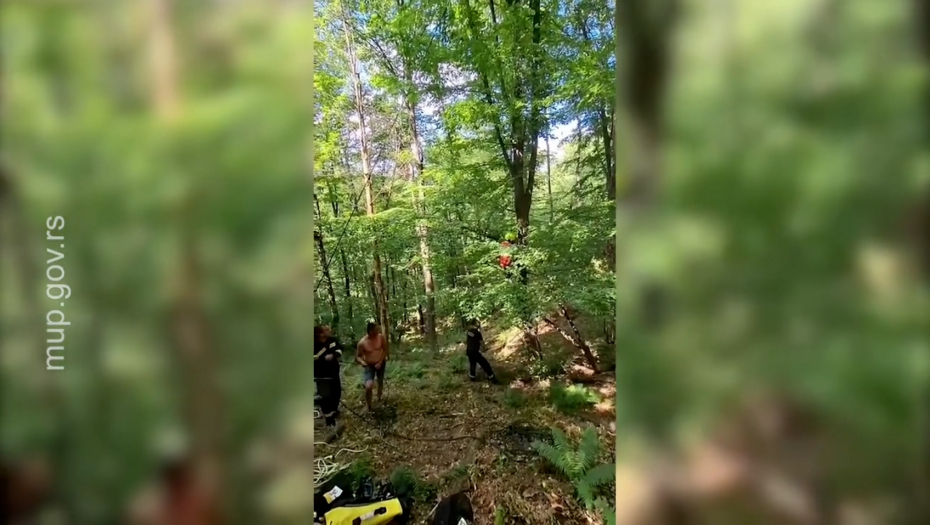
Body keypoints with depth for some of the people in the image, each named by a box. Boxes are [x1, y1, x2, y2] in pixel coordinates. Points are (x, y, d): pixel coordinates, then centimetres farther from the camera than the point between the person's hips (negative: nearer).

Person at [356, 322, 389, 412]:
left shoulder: (381, 337, -20)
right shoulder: (362, 343, -24)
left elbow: (386, 350, -10)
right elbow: (357, 356, -12)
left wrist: (380, 362, -16)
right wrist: (362, 361, -33)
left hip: (381, 363, 3)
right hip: (369, 365, -2)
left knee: (380, 381, 22)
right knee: (368, 386, -20)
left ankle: (379, 398, 50)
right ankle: (369, 408, 1)